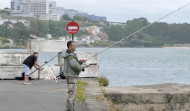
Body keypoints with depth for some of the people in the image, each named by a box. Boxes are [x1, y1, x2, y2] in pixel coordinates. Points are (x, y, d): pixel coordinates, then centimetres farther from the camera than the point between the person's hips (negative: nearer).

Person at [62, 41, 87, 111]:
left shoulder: (70, 54, 13)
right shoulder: (70, 55, -21)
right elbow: (75, 66, -27)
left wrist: (80, 62, 11)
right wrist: (82, 67, -8)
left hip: (73, 76, 11)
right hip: (71, 77, -11)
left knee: (73, 93, 16)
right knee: (72, 93, -9)